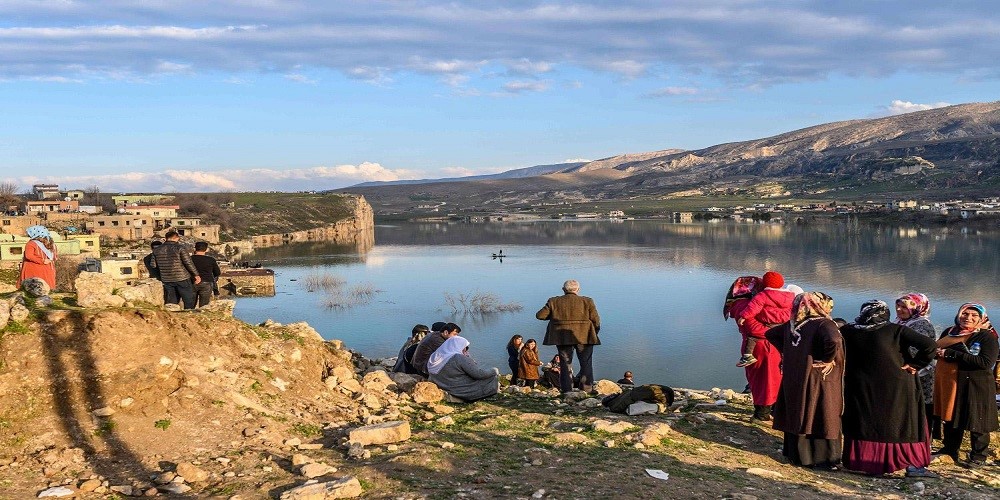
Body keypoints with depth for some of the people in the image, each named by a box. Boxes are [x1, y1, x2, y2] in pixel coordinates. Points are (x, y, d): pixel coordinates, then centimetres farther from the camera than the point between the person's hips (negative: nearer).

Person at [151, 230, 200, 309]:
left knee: (171, 303, 11)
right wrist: (196, 275, -3)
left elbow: (153, 266, 12)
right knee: (189, 301, 5)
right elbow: (189, 263, -11)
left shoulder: (156, 250, 6)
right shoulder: (179, 248, -10)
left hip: (166, 280, 5)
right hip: (182, 279, -5)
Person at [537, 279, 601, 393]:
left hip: (562, 337, 1)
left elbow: (540, 315, 2)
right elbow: (595, 319, -3)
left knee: (565, 363, 10)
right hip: (584, 337, -1)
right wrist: (595, 332, 13)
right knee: (586, 363, 9)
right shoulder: (587, 301, -1)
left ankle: (566, 389, 8)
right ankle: (586, 388, 4)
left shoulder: (554, 301, 2)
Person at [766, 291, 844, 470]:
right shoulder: (824, 324, -16)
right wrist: (827, 360, -20)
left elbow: (770, 334, 18)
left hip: (794, 378, 6)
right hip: (818, 380, -6)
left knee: (798, 415, 15)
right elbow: (833, 341, -36)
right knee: (822, 418, 5)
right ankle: (824, 458, 11)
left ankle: (796, 454, 23)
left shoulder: (792, 324, 6)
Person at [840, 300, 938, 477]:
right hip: (896, 388, -2)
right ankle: (912, 465, 9)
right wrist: (914, 365, -7)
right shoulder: (895, 330, -9)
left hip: (861, 389, 2)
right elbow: (929, 345, -16)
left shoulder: (848, 331, -3)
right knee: (903, 423, 10)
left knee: (866, 423, 14)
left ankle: (863, 461, 17)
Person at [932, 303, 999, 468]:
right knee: (950, 418, 15)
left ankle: (979, 457, 17)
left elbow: (986, 363, -21)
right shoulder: (949, 332, 8)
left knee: (976, 423, 2)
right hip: (950, 384, 5)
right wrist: (938, 352, -7)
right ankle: (949, 450, 30)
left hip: (976, 387, -5)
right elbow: (936, 349, 20)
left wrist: (951, 354, -22)